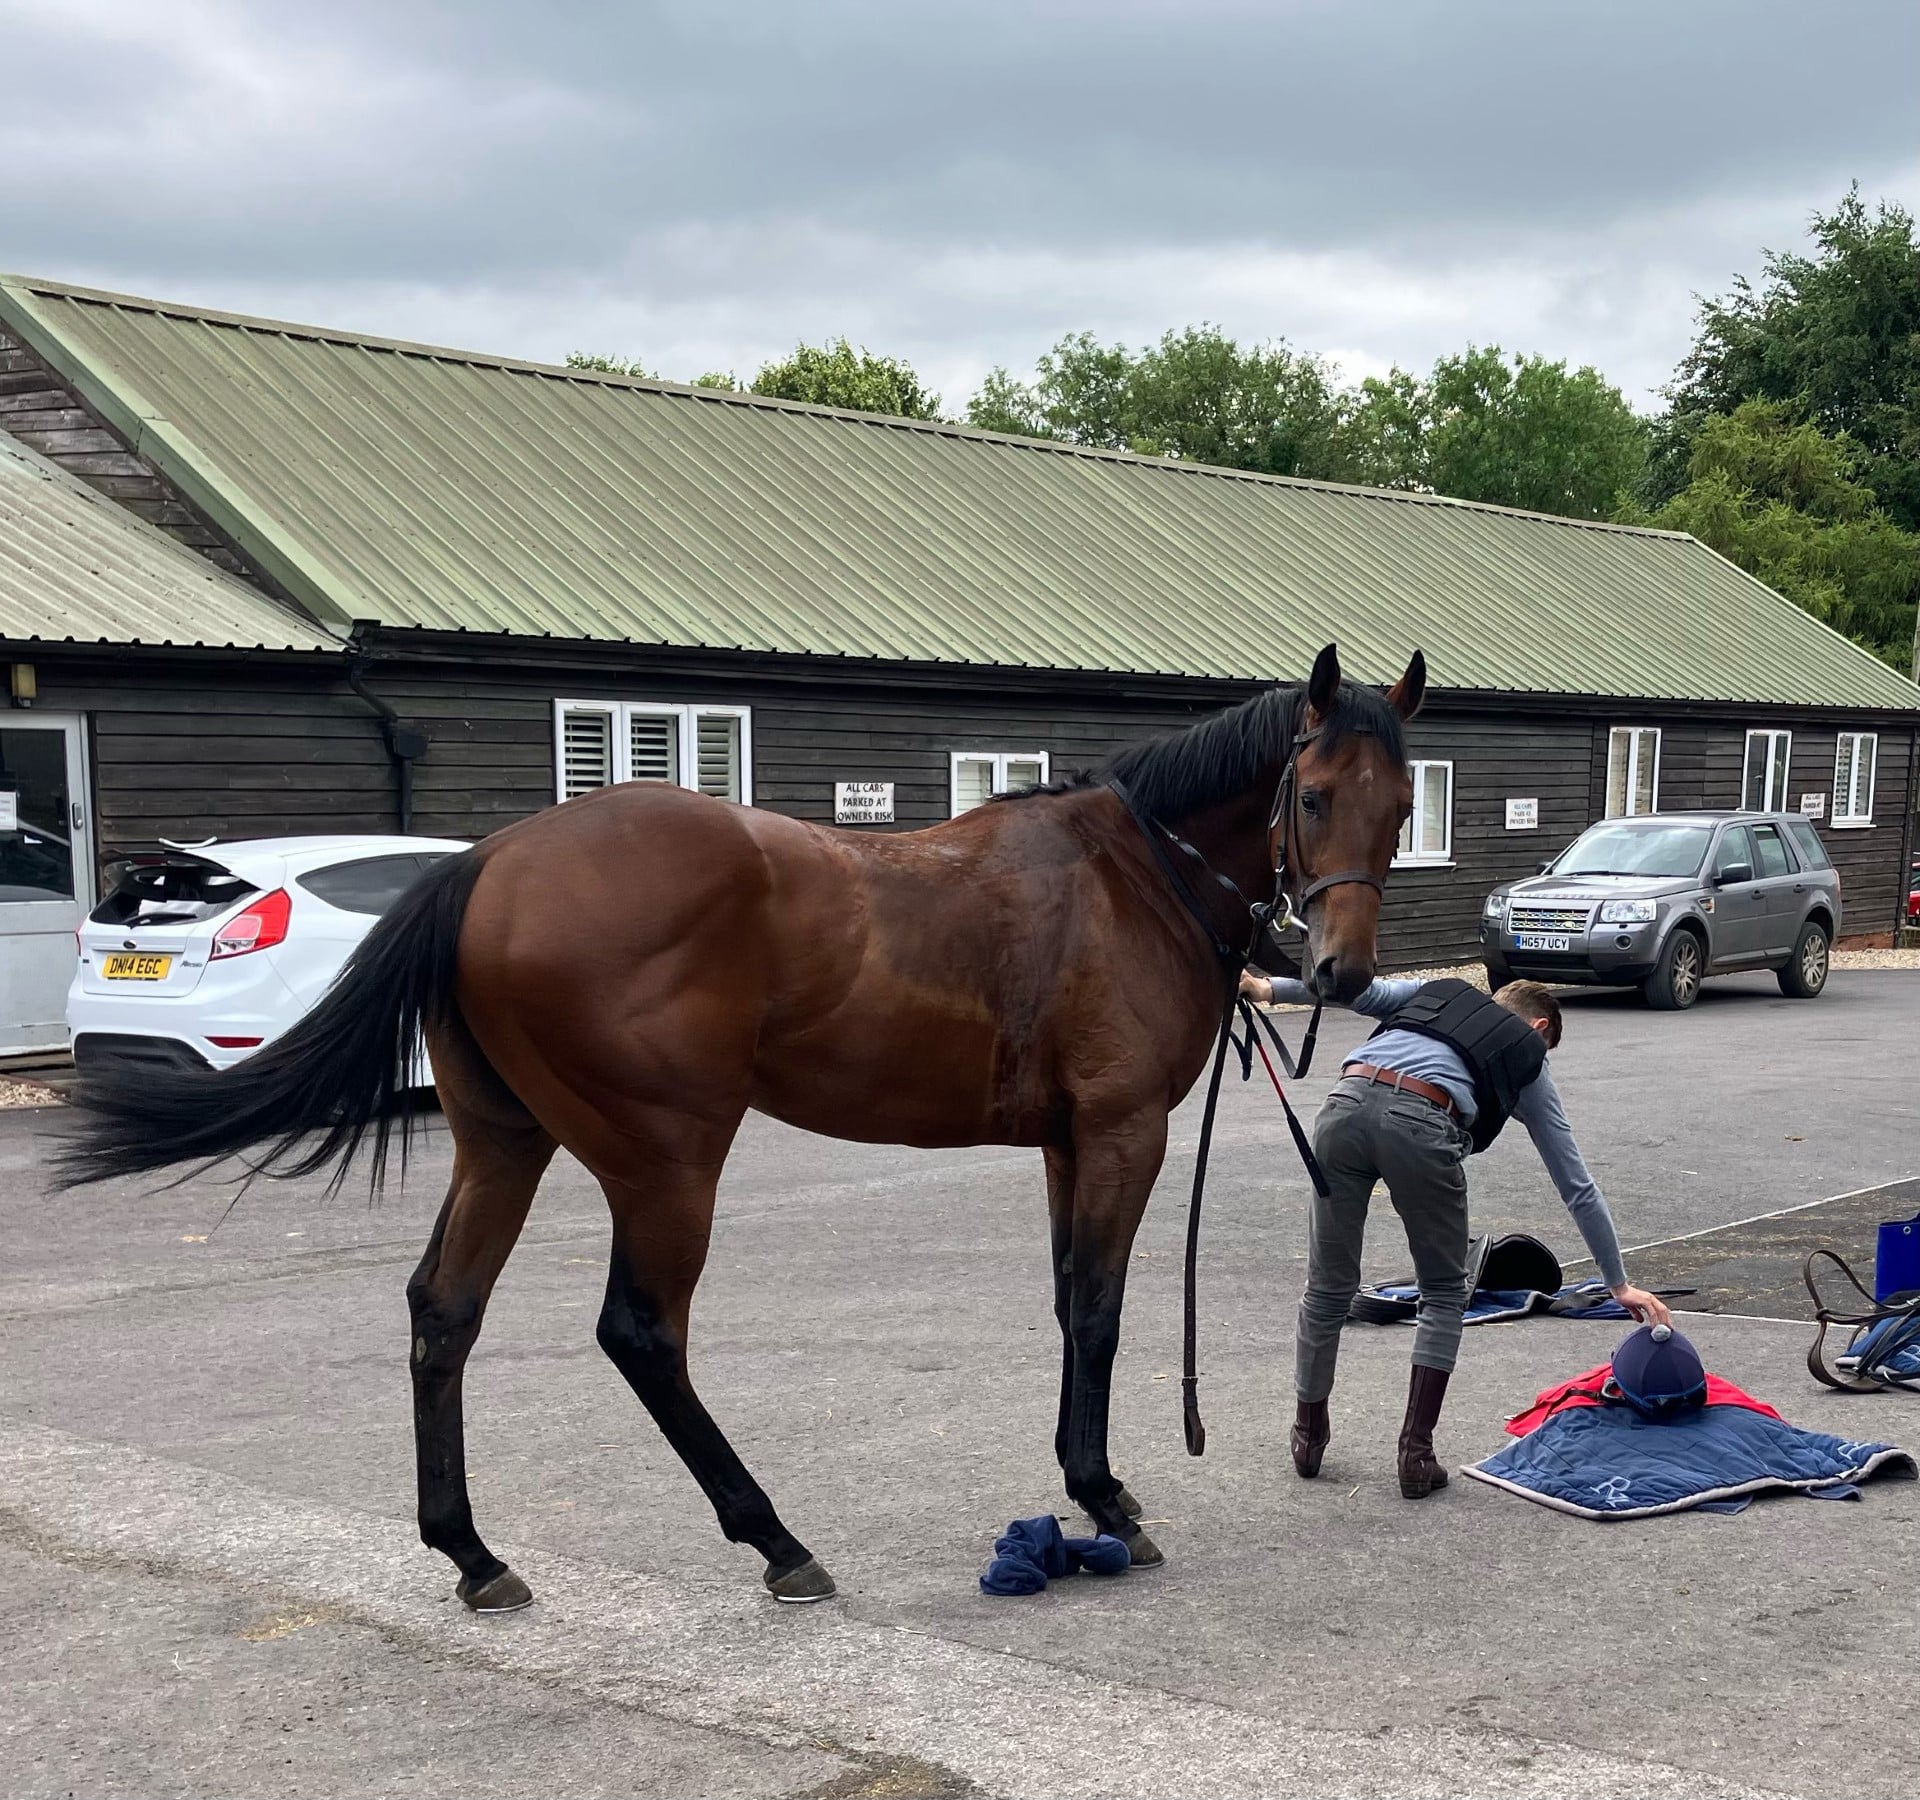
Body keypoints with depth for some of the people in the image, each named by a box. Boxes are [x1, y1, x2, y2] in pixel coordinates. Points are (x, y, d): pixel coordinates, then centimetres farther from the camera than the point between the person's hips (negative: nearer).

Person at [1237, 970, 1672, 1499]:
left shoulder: (1439, 992, 36)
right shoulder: (1528, 1061, 29)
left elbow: (1358, 988, 14)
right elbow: (1578, 1186, 31)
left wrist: (1269, 989, 11)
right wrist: (1619, 1284, 36)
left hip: (1345, 1104, 3)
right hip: (1420, 1126, -3)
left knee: (1328, 1288, 17)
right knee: (1444, 1295, 20)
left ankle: (1308, 1434, 33)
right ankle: (1416, 1452, 15)